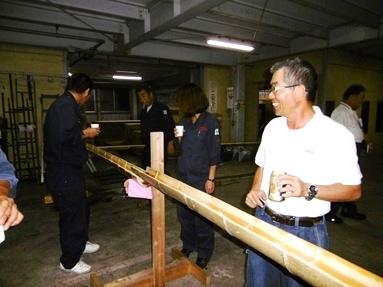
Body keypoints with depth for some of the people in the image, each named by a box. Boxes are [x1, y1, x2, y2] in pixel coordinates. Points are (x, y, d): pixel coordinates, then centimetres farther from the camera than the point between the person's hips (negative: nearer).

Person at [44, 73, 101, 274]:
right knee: (72, 213, 3)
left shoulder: (65, 104, 12)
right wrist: (86, 133, -15)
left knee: (81, 208, 23)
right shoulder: (66, 106, -20)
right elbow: (64, 136, -30)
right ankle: (69, 261, 21)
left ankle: (79, 243, 43)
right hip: (64, 172, -11)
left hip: (67, 169, 11)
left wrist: (83, 135, 18)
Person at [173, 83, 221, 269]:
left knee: (201, 217, 3)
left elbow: (214, 152, -10)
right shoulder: (184, 122, 9)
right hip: (183, 176, 6)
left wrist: (211, 178, -11)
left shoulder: (210, 122, -8)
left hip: (201, 178, -6)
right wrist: (178, 138, -5)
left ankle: (204, 252, 24)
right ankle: (188, 244, 36)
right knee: (184, 213, 15)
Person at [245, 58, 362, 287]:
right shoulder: (273, 126, 3)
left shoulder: (336, 135, -15)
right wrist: (255, 189, -4)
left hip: (305, 232, -5)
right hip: (263, 221, 5)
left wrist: (308, 190, -25)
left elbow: (354, 190, -11)